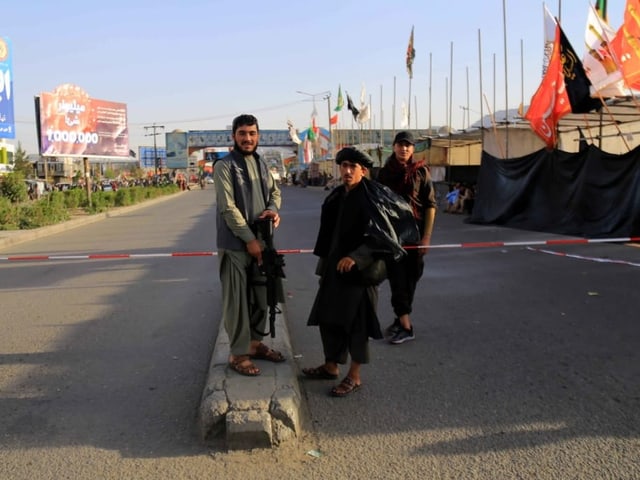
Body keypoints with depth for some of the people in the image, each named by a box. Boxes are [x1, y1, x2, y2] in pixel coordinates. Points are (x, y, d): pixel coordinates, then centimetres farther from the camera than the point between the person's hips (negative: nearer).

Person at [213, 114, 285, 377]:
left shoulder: (261, 164, 11)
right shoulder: (224, 166, -10)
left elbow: (274, 190, 19)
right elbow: (228, 207, -16)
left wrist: (273, 209, -5)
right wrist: (249, 239, -16)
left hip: (261, 241, 7)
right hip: (236, 244, -7)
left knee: (260, 296, 15)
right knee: (237, 300, -1)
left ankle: (255, 342, 31)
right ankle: (238, 354, 10)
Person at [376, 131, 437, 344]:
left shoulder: (421, 172, -1)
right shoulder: (385, 172, 6)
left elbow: (431, 205, -3)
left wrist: (427, 236, -9)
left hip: (415, 231, -1)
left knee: (410, 278, 6)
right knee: (397, 278, -4)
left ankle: (401, 319, 16)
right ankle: (405, 325, -2)